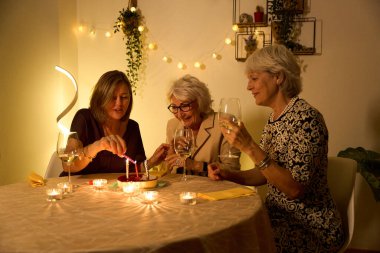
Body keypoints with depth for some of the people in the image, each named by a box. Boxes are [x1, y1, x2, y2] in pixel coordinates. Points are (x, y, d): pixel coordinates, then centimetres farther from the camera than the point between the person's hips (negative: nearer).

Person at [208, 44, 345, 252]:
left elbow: (295, 189, -25)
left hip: (310, 227, -7)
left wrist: (250, 148, -29)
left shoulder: (305, 118, -20)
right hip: (279, 217, 7)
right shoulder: (274, 117, 7)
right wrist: (228, 175, -3)